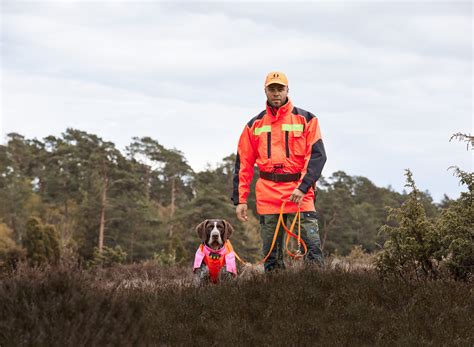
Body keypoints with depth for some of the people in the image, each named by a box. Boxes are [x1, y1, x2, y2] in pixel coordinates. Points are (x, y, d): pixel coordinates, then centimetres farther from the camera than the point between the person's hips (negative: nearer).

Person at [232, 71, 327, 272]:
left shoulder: (306, 120, 5)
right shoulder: (255, 125, 13)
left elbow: (317, 156, -3)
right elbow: (243, 164, 13)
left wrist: (303, 187, -15)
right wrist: (240, 199, 6)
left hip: (299, 193, -2)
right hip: (267, 195, 3)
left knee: (313, 247, -12)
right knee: (271, 254, 4)